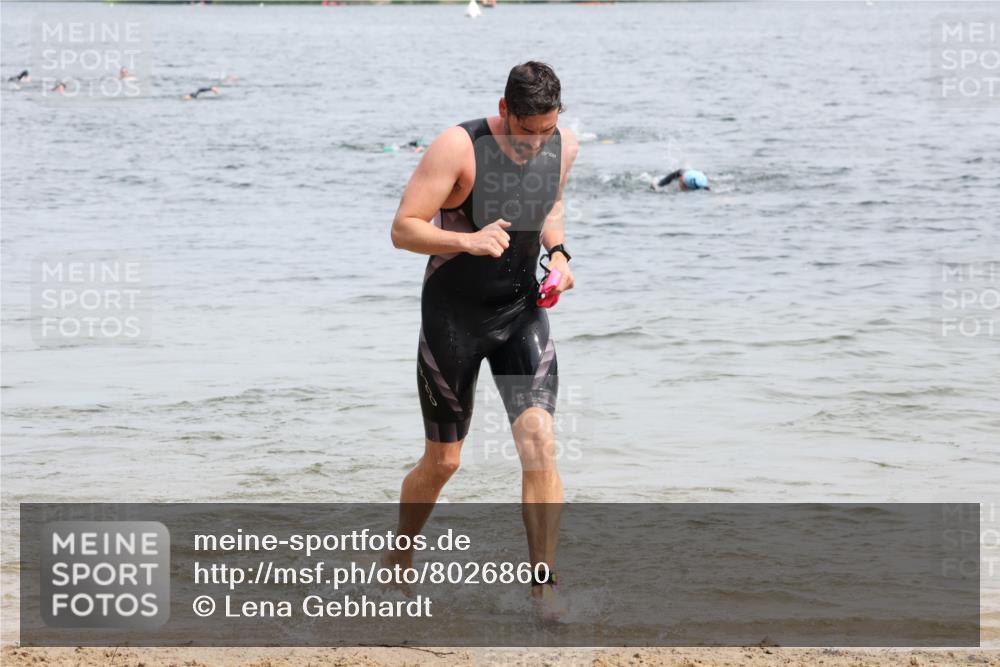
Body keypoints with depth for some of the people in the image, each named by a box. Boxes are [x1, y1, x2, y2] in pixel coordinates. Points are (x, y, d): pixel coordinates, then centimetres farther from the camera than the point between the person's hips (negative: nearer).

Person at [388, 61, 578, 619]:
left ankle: (545, 584, -9)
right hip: (453, 315, -3)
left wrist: (558, 251, 1)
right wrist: (467, 241, -36)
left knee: (540, 442, -14)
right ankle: (398, 561, 34)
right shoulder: (459, 148, -20)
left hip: (522, 311, 3)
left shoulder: (564, 147, -4)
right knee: (442, 461, 7)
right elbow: (403, 229, -19)